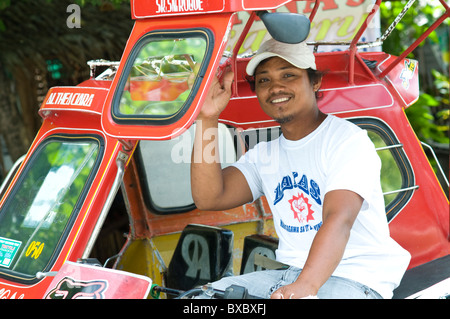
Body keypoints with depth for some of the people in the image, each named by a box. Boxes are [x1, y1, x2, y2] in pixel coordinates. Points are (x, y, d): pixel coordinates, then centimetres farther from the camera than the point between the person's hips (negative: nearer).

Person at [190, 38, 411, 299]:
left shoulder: (349, 140, -9)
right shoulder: (264, 154, 13)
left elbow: (338, 220, -25)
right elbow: (209, 197, -3)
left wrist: (305, 286, -42)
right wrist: (207, 119, -9)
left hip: (355, 278, -6)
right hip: (290, 274, 6)